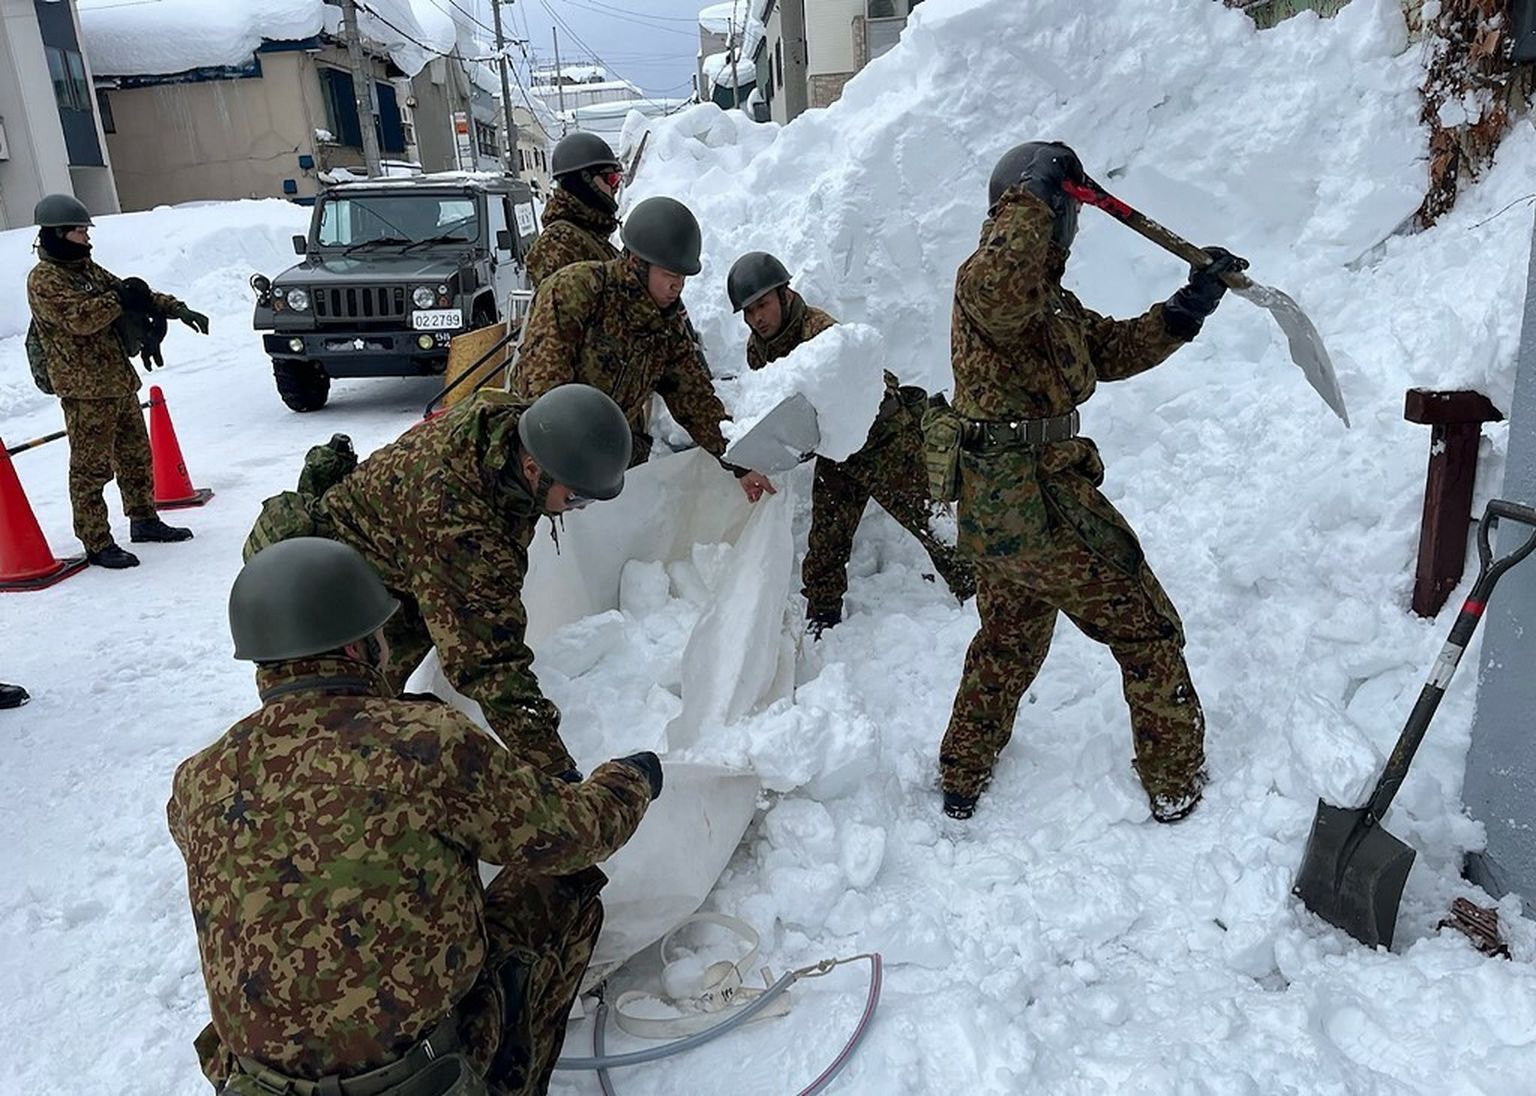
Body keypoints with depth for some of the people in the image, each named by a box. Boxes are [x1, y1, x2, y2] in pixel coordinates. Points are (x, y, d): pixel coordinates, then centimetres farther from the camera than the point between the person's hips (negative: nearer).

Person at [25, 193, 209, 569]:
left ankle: (144, 520, 32)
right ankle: (97, 543, 1)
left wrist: (177, 309, 8)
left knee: (137, 456, 18)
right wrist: (119, 298, -15)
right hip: (85, 388, -9)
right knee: (91, 468, -4)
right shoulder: (44, 280, -11)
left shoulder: (87, 269, 17)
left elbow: (134, 294, 20)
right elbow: (81, 317, -24)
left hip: (119, 380, 9)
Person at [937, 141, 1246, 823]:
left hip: (993, 504, 10)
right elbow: (995, 288, -40)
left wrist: (1188, 306, 11)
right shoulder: (993, 280, -14)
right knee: (1146, 629, 7)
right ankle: (1176, 781, 22)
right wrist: (1032, 198, -29)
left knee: (1008, 639, 24)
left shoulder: (1046, 295, 18)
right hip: (1040, 501, -10)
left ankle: (962, 780, 34)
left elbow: (1112, 349, 20)